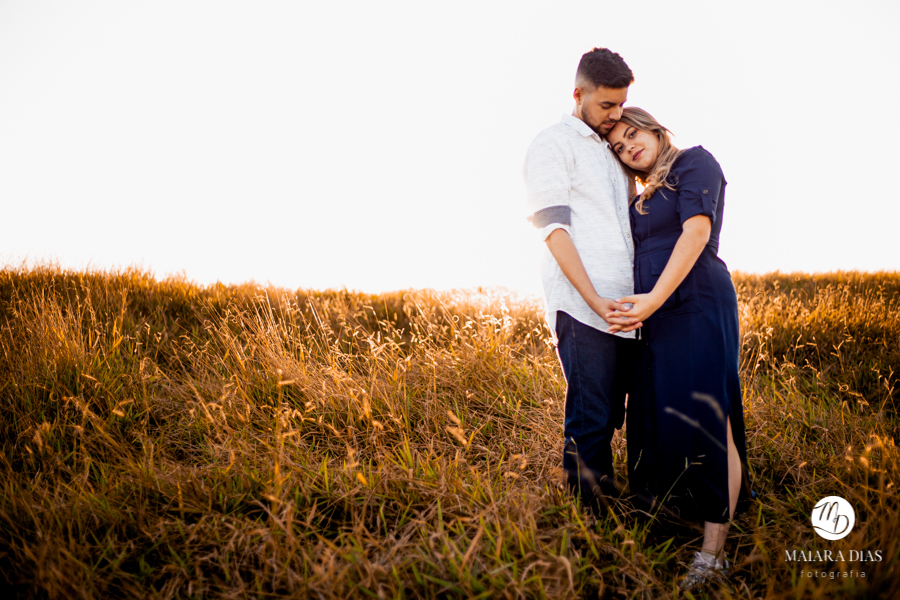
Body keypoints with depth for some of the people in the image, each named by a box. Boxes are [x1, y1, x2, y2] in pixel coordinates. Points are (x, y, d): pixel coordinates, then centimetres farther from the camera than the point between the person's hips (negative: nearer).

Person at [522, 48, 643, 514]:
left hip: (622, 309, 7)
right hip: (583, 308, -7)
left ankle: (607, 500, 18)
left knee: (610, 417, 10)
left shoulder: (613, 152, 26)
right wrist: (595, 301, -17)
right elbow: (554, 228, -8)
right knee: (588, 420, -6)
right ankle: (586, 511, 3)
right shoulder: (553, 144, 3)